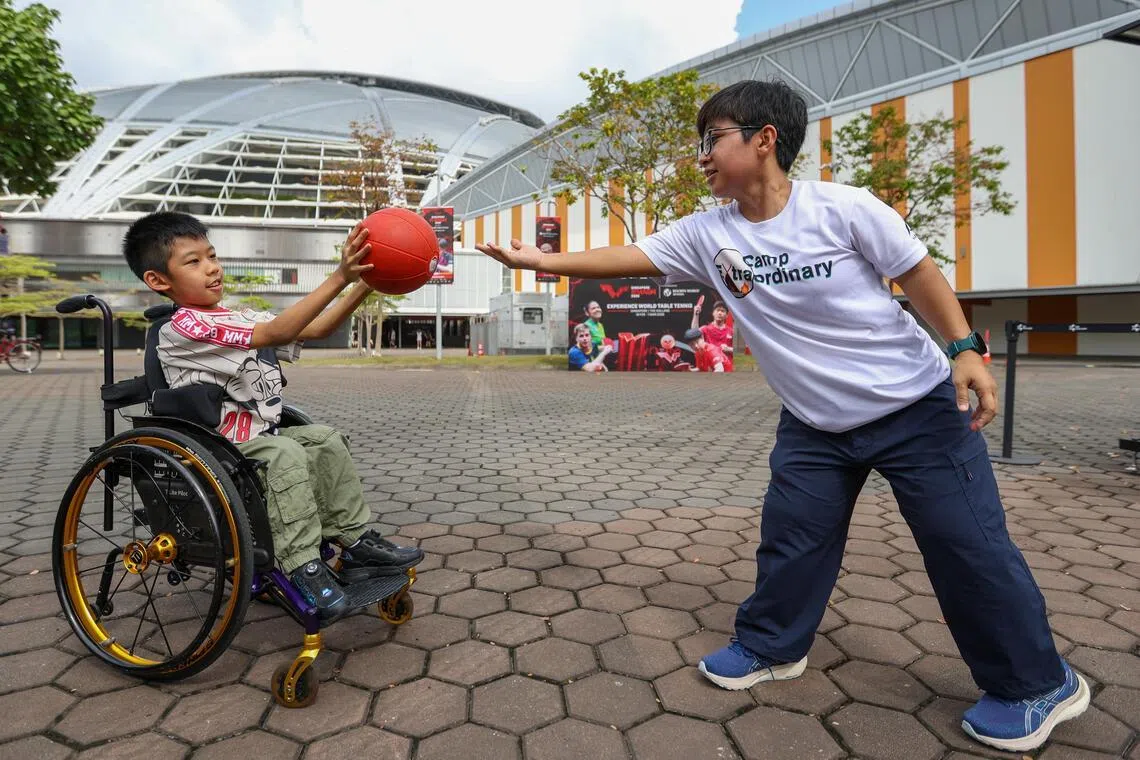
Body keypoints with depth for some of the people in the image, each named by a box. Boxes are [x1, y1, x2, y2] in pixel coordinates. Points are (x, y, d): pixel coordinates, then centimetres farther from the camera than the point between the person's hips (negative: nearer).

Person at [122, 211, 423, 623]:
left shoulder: (239, 319, 11)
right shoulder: (183, 327, -16)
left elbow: (314, 329, 2)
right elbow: (276, 333, -27)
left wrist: (364, 285, -11)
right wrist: (339, 276, -32)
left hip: (259, 434, 9)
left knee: (326, 440, 1)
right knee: (287, 455, -30)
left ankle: (356, 540, 3)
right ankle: (303, 567, -26)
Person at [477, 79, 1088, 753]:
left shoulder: (842, 208, -17)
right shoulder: (706, 235, -6)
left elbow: (920, 274, -7)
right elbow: (626, 258, -6)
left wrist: (966, 350, -13)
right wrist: (539, 260, -10)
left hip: (918, 406, -3)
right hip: (814, 425, 4)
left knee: (969, 547, 3)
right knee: (790, 539, 9)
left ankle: (1036, 683, 25)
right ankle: (771, 647, 33)